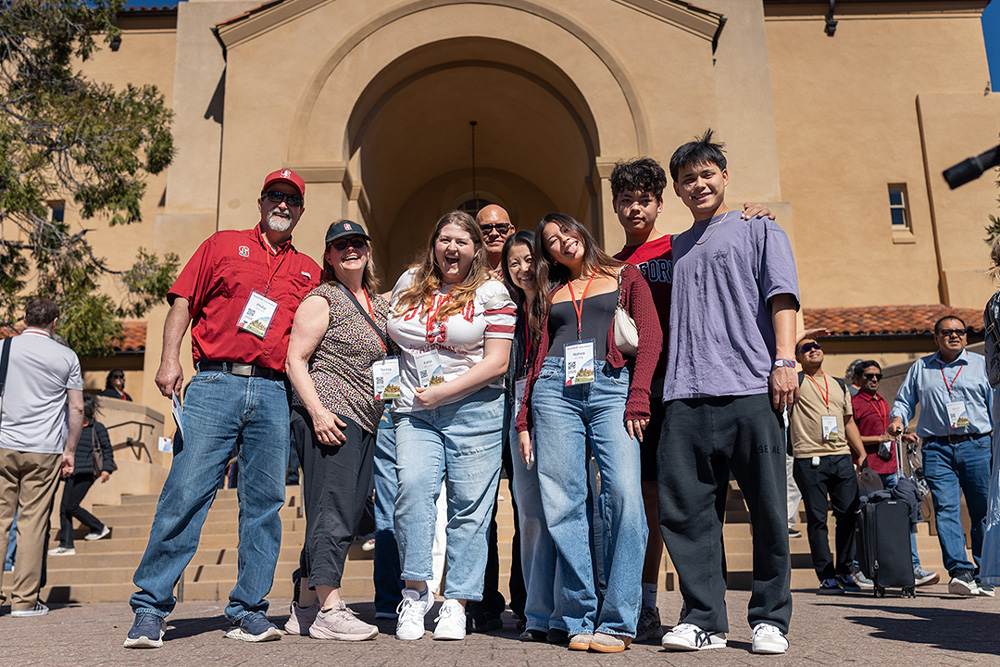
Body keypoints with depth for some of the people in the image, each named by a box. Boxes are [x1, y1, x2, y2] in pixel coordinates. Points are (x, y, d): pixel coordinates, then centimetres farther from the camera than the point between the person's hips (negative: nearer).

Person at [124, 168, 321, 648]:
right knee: (185, 492, -7)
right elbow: (183, 302, 8)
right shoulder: (223, 245, 14)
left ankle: (249, 611, 11)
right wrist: (170, 357, -4)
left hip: (273, 393, 2)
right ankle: (150, 608, 4)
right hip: (215, 383, -2)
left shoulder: (308, 270, 19)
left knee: (264, 502, 2)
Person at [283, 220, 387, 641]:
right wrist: (317, 411, -19)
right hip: (331, 416, -8)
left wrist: (387, 408, 17)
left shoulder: (379, 304, 20)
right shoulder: (321, 300, -1)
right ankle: (328, 610, -6)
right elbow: (295, 360, -7)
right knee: (333, 510, -11)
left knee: (348, 513, 8)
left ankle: (305, 608, 16)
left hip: (367, 421, 8)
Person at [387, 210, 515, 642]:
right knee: (412, 485, -18)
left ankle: (456, 603, 7)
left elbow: (497, 363, -4)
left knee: (469, 503, -3)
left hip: (473, 411, -2)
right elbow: (391, 339, 29)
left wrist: (445, 391, -11)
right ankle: (415, 591, -6)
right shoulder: (408, 284, 15)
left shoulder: (491, 293, 3)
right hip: (414, 411, 3)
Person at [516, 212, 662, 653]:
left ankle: (617, 621, -9)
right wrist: (524, 418, 10)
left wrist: (638, 398, -8)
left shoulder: (625, 277, 16)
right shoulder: (553, 293, 24)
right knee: (563, 504, -5)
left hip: (611, 387, -3)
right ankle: (579, 619, 4)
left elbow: (650, 336, 5)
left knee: (624, 493, -17)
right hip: (556, 389, 3)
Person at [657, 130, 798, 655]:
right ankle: (703, 618, 8)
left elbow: (781, 295, 3)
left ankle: (770, 619, 13)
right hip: (686, 394, 4)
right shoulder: (675, 248, 26)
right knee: (685, 509, -2)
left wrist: (783, 361, -11)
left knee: (767, 508, -1)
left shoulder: (759, 231, 15)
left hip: (750, 389, -3)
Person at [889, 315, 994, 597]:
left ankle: (984, 574, 13)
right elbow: (904, 400, 20)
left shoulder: (982, 364, 13)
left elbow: (995, 403, 10)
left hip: (977, 446, 0)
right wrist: (898, 418, -3)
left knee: (983, 511, 2)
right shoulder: (920, 368, 16)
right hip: (937, 449, 0)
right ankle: (960, 571, -15)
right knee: (946, 509, -12)